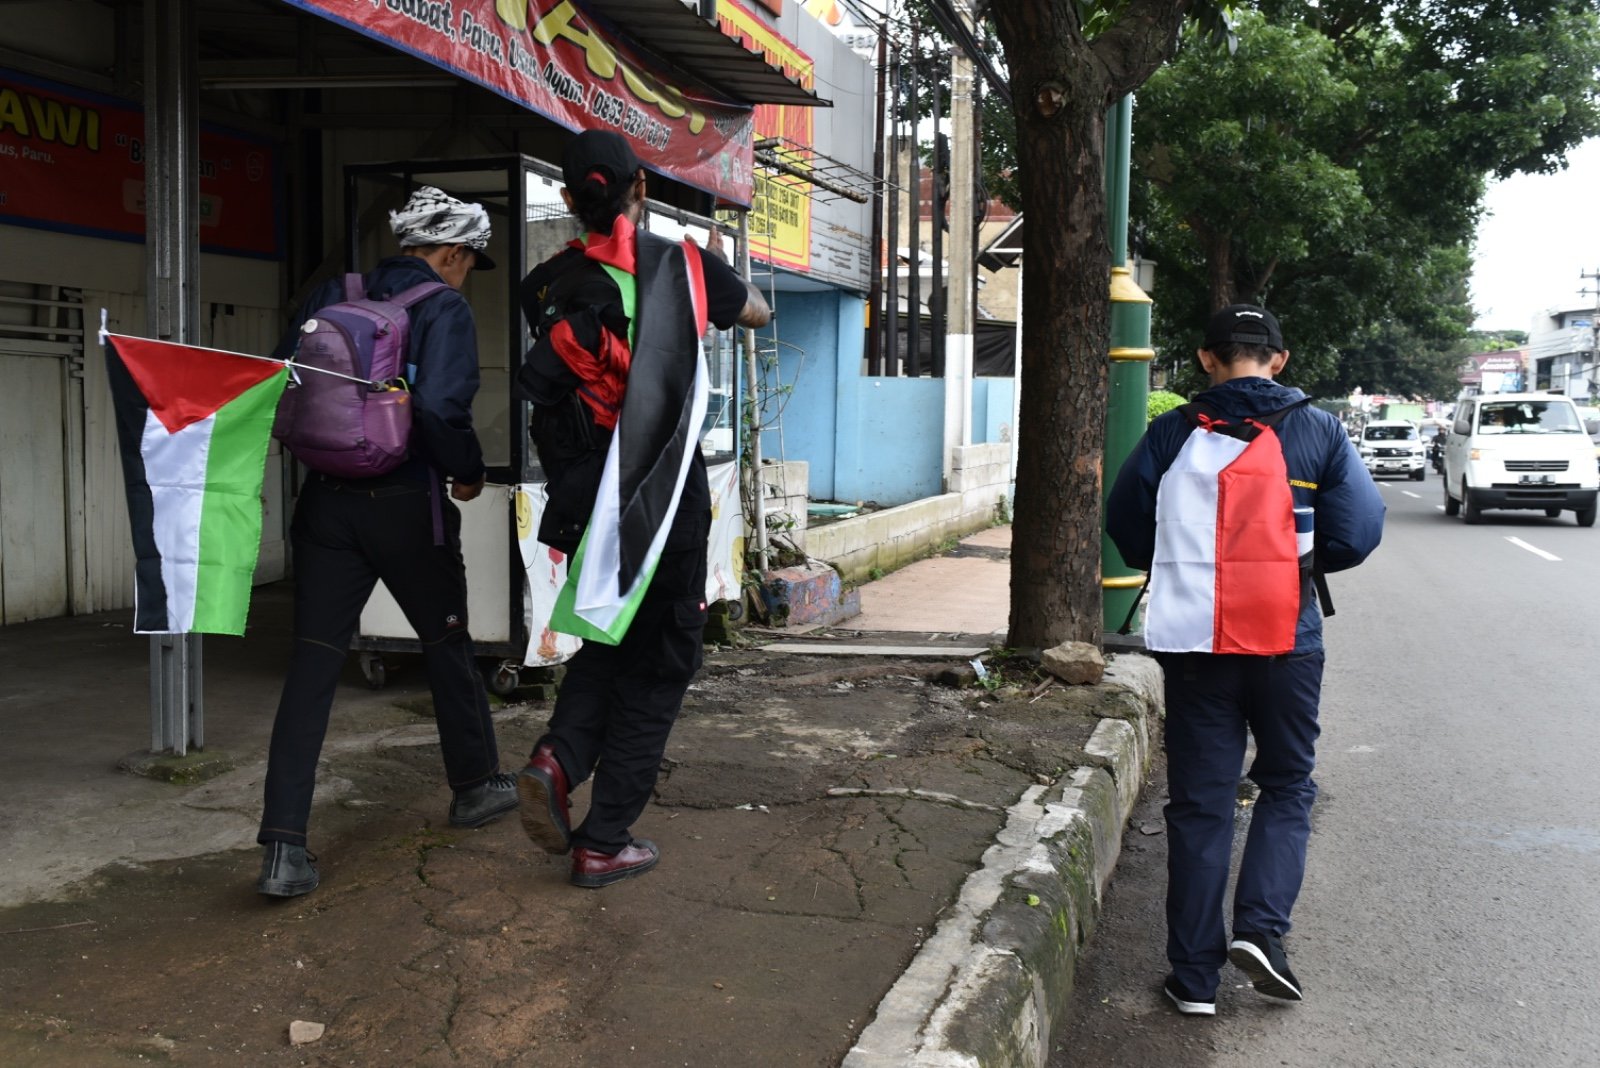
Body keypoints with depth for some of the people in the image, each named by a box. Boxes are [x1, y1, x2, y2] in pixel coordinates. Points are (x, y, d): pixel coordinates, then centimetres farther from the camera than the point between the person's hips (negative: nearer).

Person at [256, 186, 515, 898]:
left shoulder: (332, 298, 9)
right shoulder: (445, 309, -7)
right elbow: (441, 406, -21)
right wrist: (468, 473, -6)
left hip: (327, 503, 4)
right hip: (406, 506, -4)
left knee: (312, 665, 1)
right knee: (447, 644, 17)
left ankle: (284, 847, -5)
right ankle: (476, 785, 33)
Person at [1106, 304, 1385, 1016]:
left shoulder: (1172, 434, -4)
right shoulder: (1320, 432, -3)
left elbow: (1127, 527, -1)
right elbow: (1358, 533, -7)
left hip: (1196, 643, 0)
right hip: (1289, 641, 0)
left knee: (1199, 802, 8)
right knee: (1287, 785, 19)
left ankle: (1194, 975, 12)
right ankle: (1261, 927, 2)